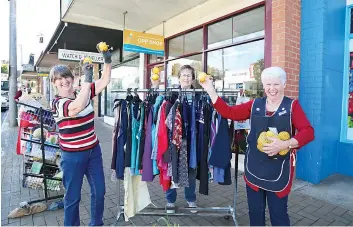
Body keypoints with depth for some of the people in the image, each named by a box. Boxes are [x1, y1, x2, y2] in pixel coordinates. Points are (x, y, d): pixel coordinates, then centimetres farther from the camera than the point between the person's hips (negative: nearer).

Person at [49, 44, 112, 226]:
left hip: (93, 150, 6)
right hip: (72, 156, -5)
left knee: (99, 190, 16)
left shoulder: (83, 93, 2)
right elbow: (77, 107, -35)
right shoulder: (57, 103, -14)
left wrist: (108, 61, -13)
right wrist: (87, 78, -34)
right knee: (73, 196, 11)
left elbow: (105, 81, 1)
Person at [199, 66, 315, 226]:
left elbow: (308, 132, -12)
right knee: (255, 211, 17)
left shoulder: (292, 106, -4)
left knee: (278, 214, 12)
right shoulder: (255, 105, 3)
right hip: (254, 167, 3)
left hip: (279, 170, -2)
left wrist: (284, 144, -27)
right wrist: (210, 90, -6)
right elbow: (229, 112, -2)